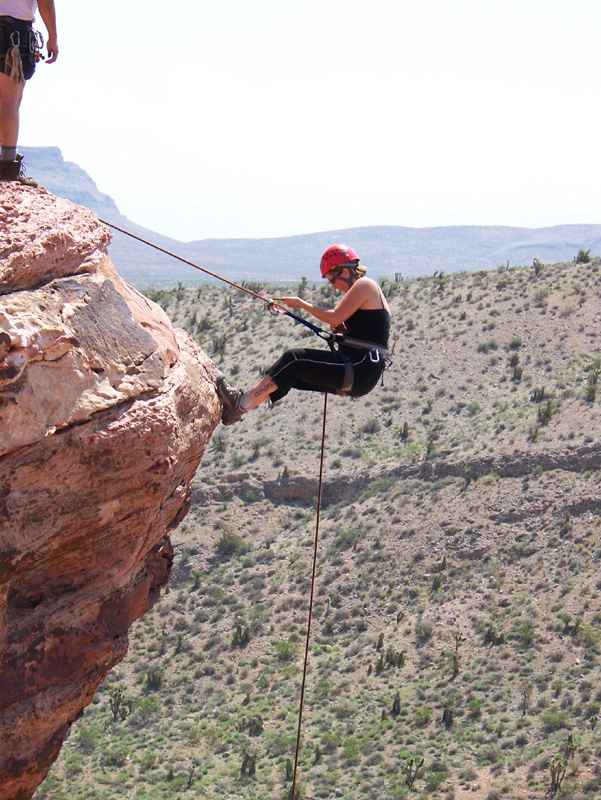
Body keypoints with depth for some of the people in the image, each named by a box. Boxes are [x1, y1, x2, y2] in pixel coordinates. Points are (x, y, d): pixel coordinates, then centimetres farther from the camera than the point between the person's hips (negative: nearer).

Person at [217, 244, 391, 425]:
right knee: (290, 372, 4)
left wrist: (302, 304, -6)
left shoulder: (364, 285, -8)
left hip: (360, 370, -10)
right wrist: (342, 330, 6)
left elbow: (335, 317, -17)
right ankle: (240, 403, -1)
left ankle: (240, 404, -15)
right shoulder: (364, 288, 22)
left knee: (293, 359, -15)